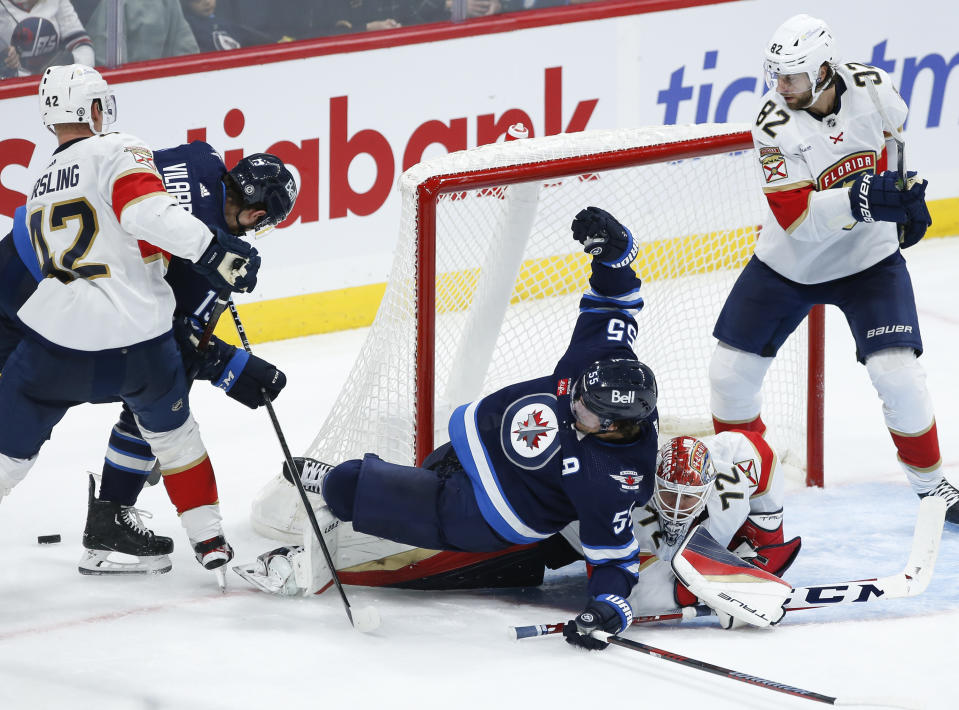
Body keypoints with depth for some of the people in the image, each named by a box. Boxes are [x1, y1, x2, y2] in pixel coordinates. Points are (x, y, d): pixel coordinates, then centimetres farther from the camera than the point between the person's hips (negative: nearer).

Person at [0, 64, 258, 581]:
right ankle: (208, 538, 28)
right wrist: (211, 249, -23)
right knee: (170, 426, 25)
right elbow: (144, 209, -20)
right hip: (139, 341, -2)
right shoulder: (117, 154, 1)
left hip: (54, 341, 2)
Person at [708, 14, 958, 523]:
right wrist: (860, 199, -42)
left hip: (868, 259, 0)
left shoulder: (872, 88, -17)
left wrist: (906, 197, 4)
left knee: (897, 373, -13)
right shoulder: (774, 123, -23)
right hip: (788, 265, 0)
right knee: (731, 370, 1)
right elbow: (796, 215, -30)